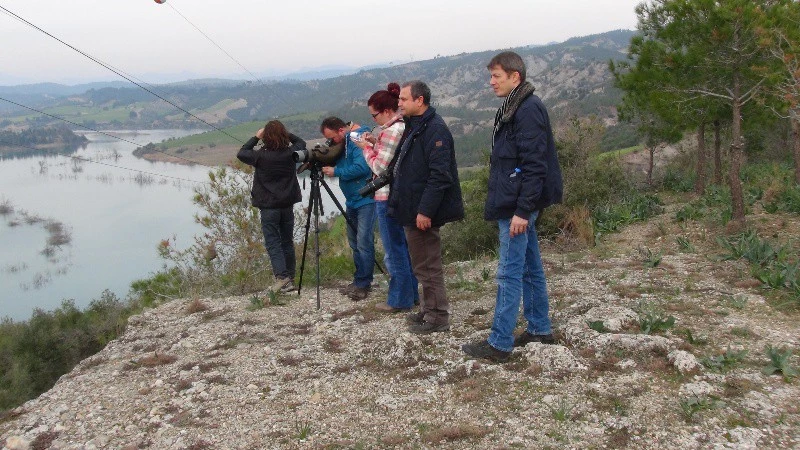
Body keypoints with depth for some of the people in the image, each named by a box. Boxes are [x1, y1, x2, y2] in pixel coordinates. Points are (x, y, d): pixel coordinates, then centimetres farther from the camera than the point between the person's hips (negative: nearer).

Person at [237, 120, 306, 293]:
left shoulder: (261, 156, -13)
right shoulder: (291, 153, -4)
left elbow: (241, 154, 5)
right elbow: (301, 142, 19)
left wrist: (256, 138, 8)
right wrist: (285, 133, 12)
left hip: (268, 207, -4)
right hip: (287, 205, 4)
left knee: (272, 243, 0)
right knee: (287, 242, 13)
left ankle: (282, 276, -15)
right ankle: (290, 278, 18)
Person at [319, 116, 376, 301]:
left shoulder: (359, 139, -16)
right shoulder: (342, 144, 12)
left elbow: (361, 168, -25)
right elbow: (343, 166, 19)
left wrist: (336, 171, -17)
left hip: (366, 199, -10)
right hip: (352, 200, 10)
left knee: (364, 242, -8)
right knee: (354, 242, 13)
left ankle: (363, 284, -2)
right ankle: (358, 281, 21)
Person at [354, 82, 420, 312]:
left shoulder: (390, 131, -18)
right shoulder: (404, 126, 10)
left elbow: (379, 167, -17)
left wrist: (366, 147, -4)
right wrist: (375, 143, 6)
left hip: (388, 197, -9)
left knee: (394, 250, 0)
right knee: (404, 246, 17)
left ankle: (399, 300, 10)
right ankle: (411, 292, 27)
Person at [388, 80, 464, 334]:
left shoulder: (435, 129, -17)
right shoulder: (413, 127, 14)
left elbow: (440, 175, -24)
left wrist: (425, 210, -25)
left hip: (423, 213, -10)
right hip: (411, 209, 10)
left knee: (428, 265, -1)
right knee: (422, 264, 18)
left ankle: (437, 317, 10)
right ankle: (428, 310, 30)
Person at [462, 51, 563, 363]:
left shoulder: (528, 110, -16)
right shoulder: (514, 108, 15)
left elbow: (534, 165, -22)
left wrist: (523, 210, -24)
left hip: (517, 207, -10)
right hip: (516, 204, 10)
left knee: (510, 273, -5)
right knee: (531, 267, 16)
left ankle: (499, 343, 1)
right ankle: (539, 329, 28)